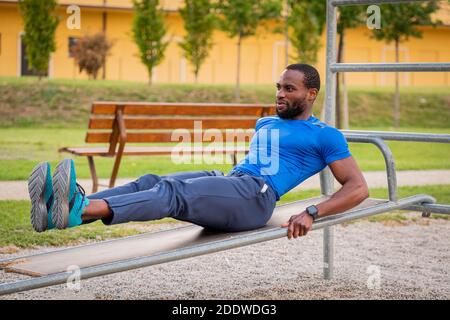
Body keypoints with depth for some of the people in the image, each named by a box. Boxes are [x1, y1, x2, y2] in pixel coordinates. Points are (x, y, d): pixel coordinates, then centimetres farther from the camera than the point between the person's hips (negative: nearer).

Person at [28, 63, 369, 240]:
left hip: (256, 195, -7)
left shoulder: (325, 136, 6)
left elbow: (358, 187, -2)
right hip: (226, 180, 7)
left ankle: (79, 210, -52)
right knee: (152, 181, -19)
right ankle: (57, 211, -38)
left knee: (174, 192, -31)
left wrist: (312, 213, -15)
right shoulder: (265, 123, 29)